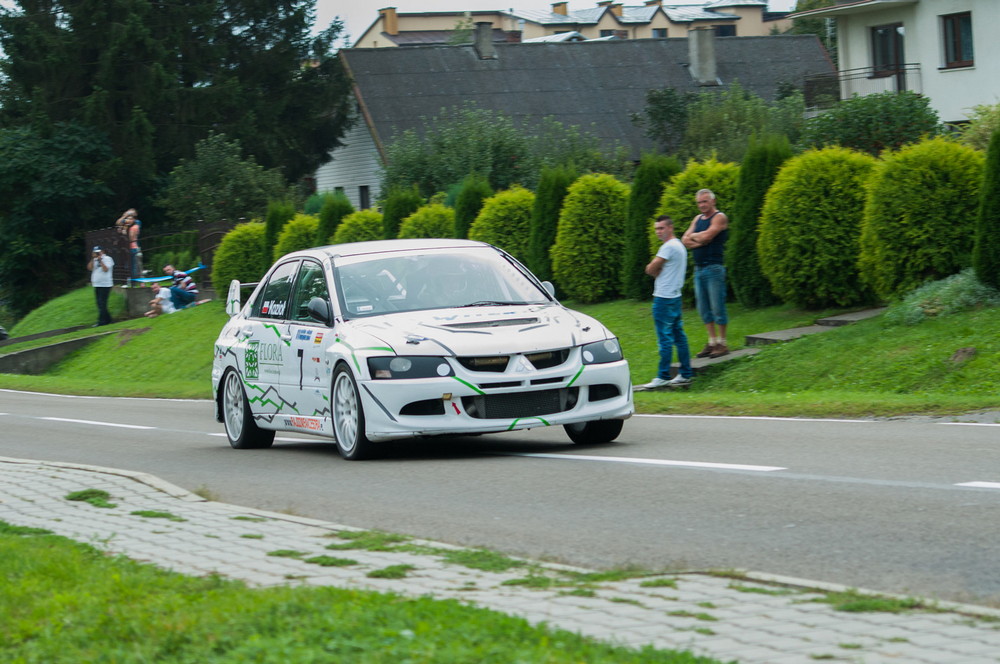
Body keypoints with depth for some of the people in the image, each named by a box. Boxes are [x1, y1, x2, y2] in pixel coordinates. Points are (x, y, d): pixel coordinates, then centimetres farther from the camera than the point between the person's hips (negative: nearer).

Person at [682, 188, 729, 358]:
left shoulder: (719, 217, -4)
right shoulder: (697, 219, 17)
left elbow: (707, 235, -18)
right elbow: (685, 240, 8)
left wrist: (694, 236, 0)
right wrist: (700, 241, -9)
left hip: (714, 268, -8)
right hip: (698, 268, 8)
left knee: (717, 307, -6)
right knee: (703, 309, 8)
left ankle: (722, 344, -1)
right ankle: (712, 342, 15)